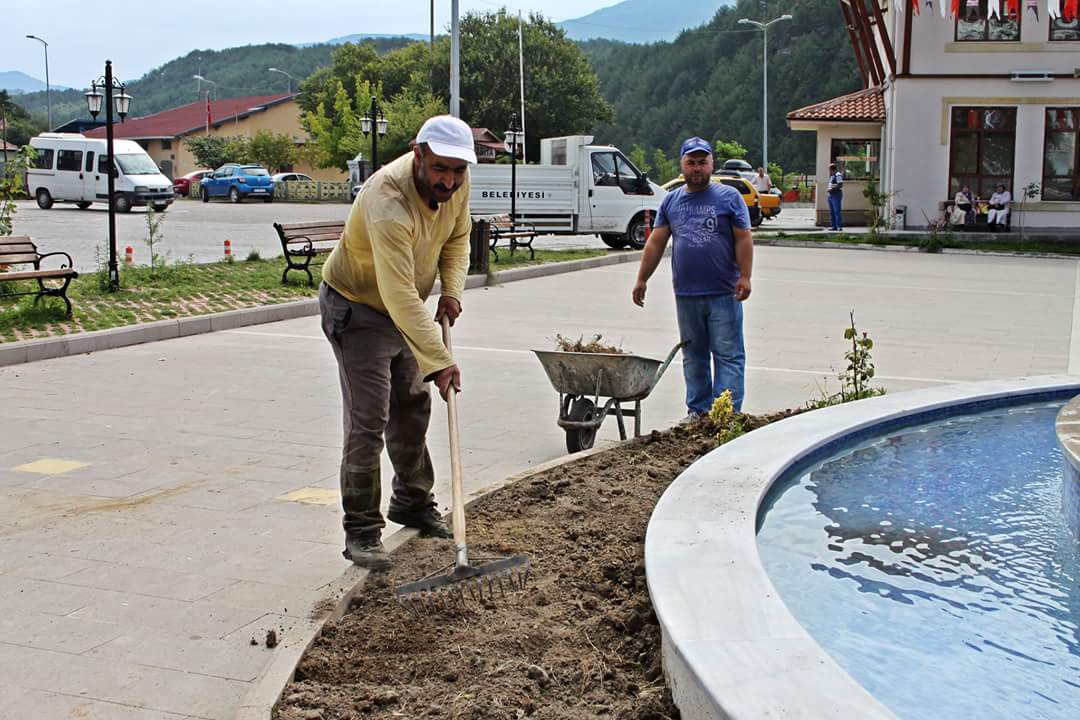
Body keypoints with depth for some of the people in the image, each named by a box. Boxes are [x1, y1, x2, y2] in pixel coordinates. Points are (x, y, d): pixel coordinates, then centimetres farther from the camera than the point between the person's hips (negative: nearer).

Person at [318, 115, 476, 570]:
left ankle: (413, 504, 35)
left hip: (403, 310, 8)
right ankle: (361, 532, -3)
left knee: (413, 409, 18)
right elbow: (400, 296, -40)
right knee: (368, 421, -12)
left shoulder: (456, 182, -14)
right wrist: (438, 361, -41)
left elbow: (457, 236, 7)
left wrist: (452, 289, -9)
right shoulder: (388, 203, -38)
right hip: (356, 309, -8)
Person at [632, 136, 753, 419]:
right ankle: (697, 411, 19)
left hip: (724, 294, -4)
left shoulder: (729, 197, 1)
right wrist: (641, 280, 8)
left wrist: (744, 277, -11)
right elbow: (655, 242, 11)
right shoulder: (671, 201, 11)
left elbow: (743, 239, -2)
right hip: (686, 295, 4)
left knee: (728, 355, -4)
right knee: (694, 357, 11)